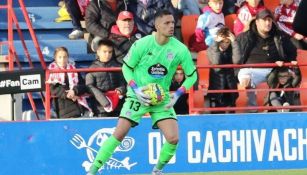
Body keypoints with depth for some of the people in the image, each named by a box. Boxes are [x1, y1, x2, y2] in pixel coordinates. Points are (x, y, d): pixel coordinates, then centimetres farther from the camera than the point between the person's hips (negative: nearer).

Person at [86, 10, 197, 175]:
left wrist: (177, 95, -11)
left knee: (173, 138, -12)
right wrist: (136, 89, -15)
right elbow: (126, 67, -2)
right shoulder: (141, 45, -14)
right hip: (138, 95, -2)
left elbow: (192, 75, 0)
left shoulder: (180, 49, -11)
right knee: (119, 134, -11)